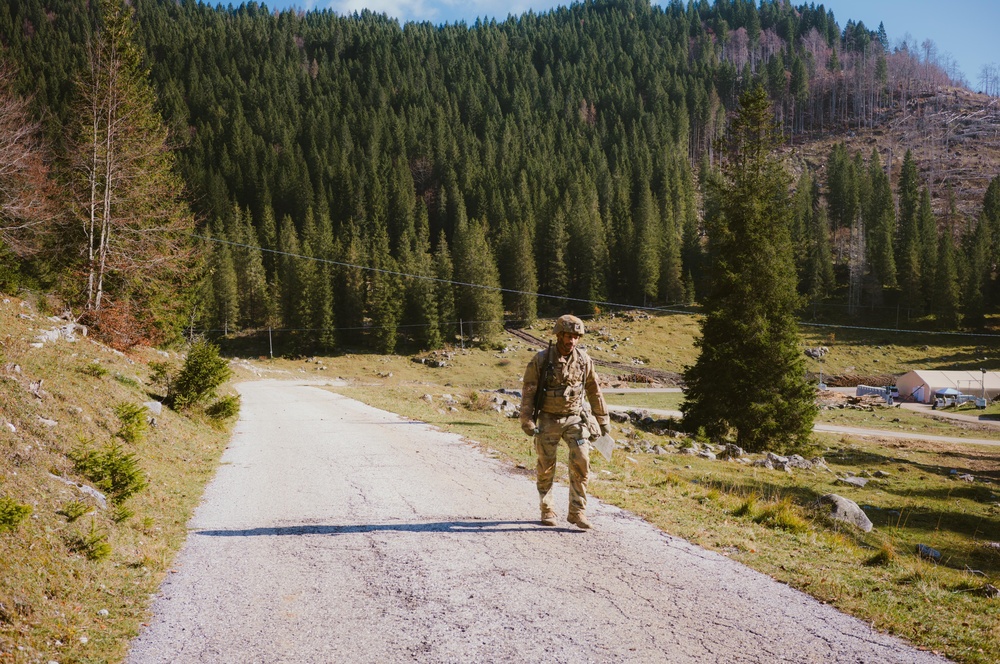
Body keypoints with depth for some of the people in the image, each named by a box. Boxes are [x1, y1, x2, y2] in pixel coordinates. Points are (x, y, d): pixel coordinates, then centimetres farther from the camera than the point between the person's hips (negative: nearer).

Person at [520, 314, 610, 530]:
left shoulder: (584, 360, -2)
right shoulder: (541, 360, -10)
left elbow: (594, 391, 7)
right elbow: (528, 391, -6)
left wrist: (603, 419, 10)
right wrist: (527, 420, -9)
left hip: (575, 418, 1)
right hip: (549, 420, -1)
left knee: (581, 463, -10)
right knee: (546, 468, 7)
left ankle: (577, 512, -1)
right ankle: (547, 510, 24)